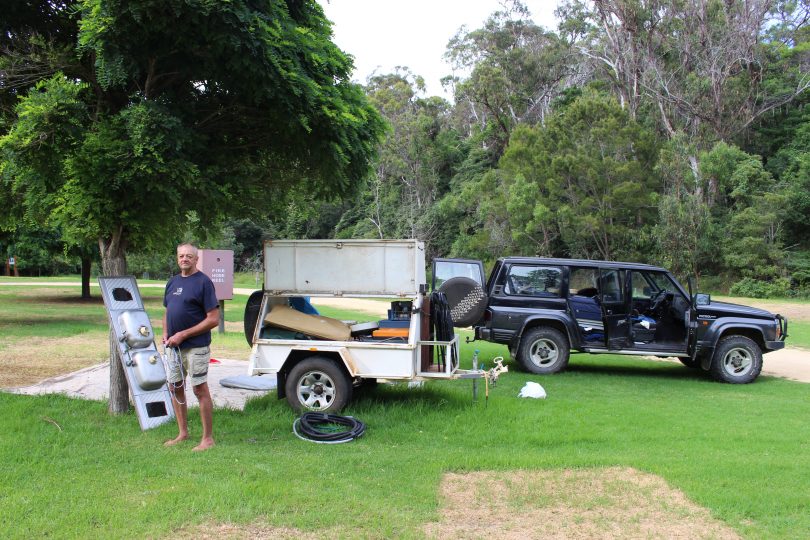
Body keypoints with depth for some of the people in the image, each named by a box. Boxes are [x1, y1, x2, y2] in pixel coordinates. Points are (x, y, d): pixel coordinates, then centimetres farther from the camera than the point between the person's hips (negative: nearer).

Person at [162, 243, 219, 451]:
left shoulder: (203, 282, -11)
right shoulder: (173, 282, 12)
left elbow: (213, 319, -16)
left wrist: (183, 334, -17)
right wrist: (165, 333, 2)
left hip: (196, 346, -8)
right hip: (174, 346, 8)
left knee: (200, 389, -2)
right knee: (175, 387, 14)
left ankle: (208, 438, 8)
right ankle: (182, 433, 28)